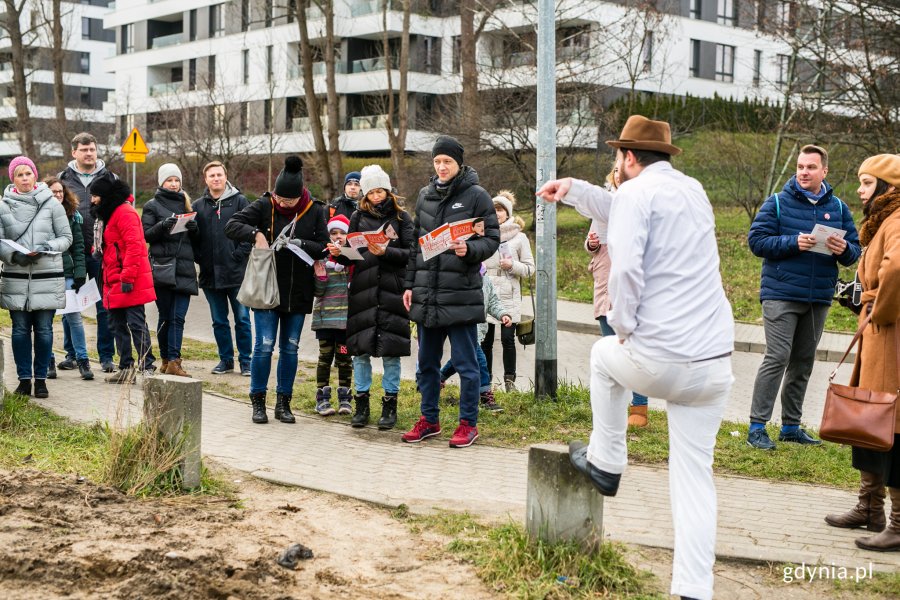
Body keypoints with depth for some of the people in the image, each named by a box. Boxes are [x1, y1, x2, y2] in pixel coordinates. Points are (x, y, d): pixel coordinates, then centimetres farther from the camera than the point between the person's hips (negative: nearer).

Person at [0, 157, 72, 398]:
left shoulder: (52, 204, 0)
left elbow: (66, 237, 4)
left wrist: (47, 248, -14)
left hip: (47, 278, -1)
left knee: (44, 330, 3)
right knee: (20, 330, 6)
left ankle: (41, 379, 13)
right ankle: (24, 379, 16)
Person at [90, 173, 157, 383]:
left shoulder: (125, 213, -14)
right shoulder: (106, 214, 19)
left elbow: (134, 246, -22)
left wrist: (127, 277, -23)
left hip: (129, 283, -10)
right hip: (114, 282, 10)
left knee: (136, 323, -8)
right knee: (117, 324, 12)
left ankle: (147, 367, -5)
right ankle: (126, 368, 19)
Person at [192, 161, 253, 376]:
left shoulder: (239, 201, 0)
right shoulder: (198, 206, 9)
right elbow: (193, 236, 11)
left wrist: (239, 255, -11)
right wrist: (199, 258, -1)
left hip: (236, 272, -3)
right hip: (210, 274, 3)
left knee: (242, 319, 1)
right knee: (219, 321, 10)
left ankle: (245, 361, 10)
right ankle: (226, 360, 21)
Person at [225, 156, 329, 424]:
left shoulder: (315, 211, -1)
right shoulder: (264, 206, -5)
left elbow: (323, 246, -3)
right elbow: (231, 225, -8)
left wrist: (299, 243, -19)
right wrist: (255, 233, -24)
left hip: (298, 292, 2)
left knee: (290, 348, 8)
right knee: (264, 345, -4)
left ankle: (283, 402, 19)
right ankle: (258, 401, 10)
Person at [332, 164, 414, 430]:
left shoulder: (402, 217, 4)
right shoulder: (358, 217, 11)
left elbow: (412, 254, -4)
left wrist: (386, 252, -18)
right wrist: (339, 253, -9)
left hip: (392, 291, -2)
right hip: (362, 290, 2)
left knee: (391, 350, 1)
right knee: (360, 349, 4)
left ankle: (390, 406, 12)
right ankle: (361, 405, 16)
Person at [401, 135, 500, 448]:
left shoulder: (476, 195, -3)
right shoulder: (425, 196, 13)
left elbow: (492, 240, -4)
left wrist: (469, 250, -24)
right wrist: (410, 284, 13)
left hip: (461, 294, -6)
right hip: (426, 294, 6)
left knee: (465, 362, 0)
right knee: (427, 360, 13)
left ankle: (468, 423, 11)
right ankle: (429, 419, 25)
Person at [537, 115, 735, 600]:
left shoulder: (637, 191, -5)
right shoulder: (693, 190, 19)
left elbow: (626, 268, -18)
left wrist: (624, 329, -4)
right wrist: (573, 190, 37)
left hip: (657, 359, -6)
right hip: (715, 361, 6)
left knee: (604, 357, 29)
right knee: (695, 477, 10)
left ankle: (605, 465, 36)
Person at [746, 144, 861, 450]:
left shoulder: (838, 208, 10)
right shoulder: (778, 203, -1)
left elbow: (855, 250, 10)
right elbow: (756, 240, -8)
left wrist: (844, 249, -13)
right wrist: (794, 243, -19)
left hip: (819, 298, 5)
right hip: (781, 295, -5)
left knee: (803, 362, 10)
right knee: (777, 357, -12)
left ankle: (791, 425, 20)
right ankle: (757, 426, -8)